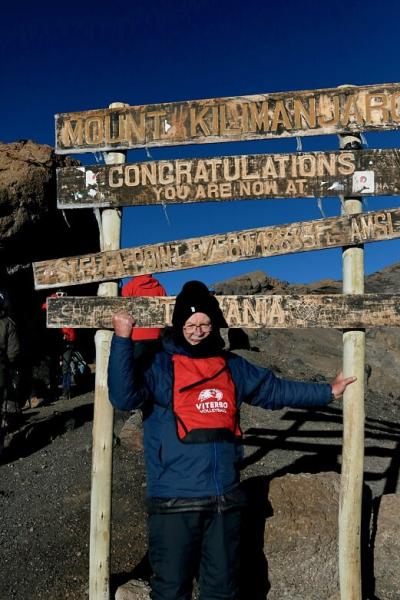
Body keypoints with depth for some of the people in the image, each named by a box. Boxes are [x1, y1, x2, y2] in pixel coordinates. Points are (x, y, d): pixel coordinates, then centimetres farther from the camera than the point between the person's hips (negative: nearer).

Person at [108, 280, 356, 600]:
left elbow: (277, 389, 21)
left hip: (226, 499, 5)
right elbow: (123, 396, -21)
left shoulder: (232, 366, 11)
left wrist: (328, 392, 25)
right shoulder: (158, 365, -5)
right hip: (174, 501, -4)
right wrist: (123, 339, -26)